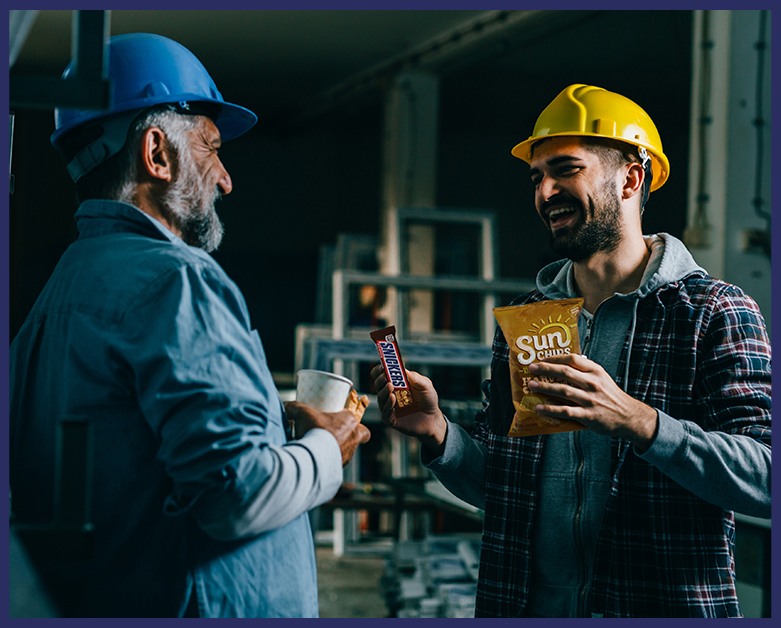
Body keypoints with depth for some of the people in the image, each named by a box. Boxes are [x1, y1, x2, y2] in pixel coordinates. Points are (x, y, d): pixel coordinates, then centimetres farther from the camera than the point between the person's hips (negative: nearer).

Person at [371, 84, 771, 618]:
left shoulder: (715, 312, -7)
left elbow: (764, 479, -18)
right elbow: (497, 485, 12)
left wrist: (638, 421, -29)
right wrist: (438, 433, -7)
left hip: (668, 606, -4)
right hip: (530, 606, 4)